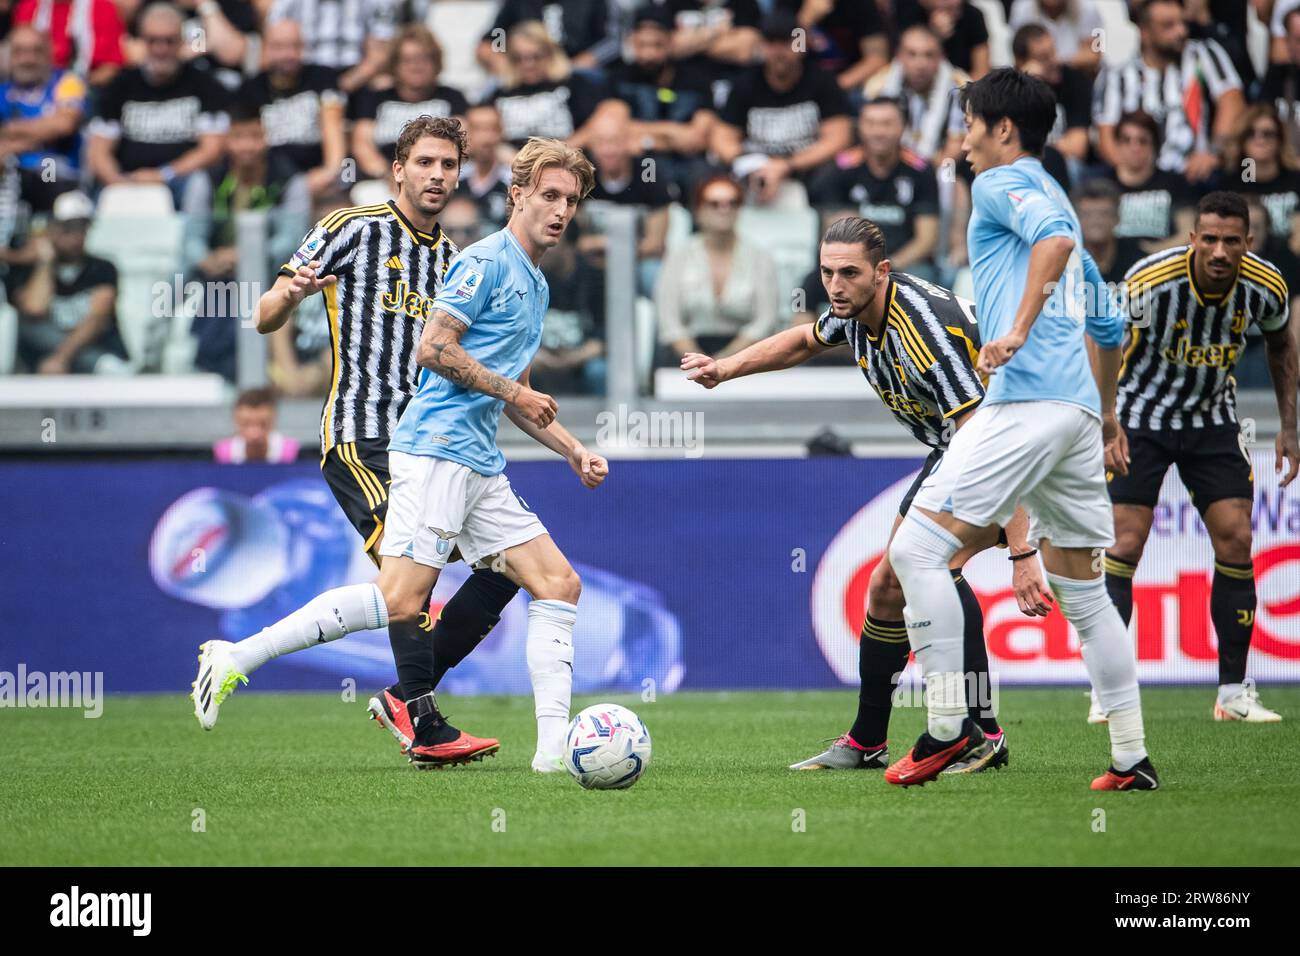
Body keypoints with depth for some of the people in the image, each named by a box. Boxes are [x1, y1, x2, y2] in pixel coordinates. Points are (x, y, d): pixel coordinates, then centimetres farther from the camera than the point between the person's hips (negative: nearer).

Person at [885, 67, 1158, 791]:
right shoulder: (1052, 200, 27)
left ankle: (949, 727, -13)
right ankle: (1132, 759, 9)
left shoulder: (1004, 182, 1)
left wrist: (1018, 331, -25)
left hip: (1026, 401, -9)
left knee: (918, 547, -9)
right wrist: (1107, 416, 38)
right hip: (1077, 408, 9)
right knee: (1084, 590, 11)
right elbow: (1108, 326, 31)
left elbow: (1054, 237, -22)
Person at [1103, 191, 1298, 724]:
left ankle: (1234, 693, 2)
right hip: (1140, 418, -3)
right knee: (1125, 545, -9)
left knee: (1236, 540, -7)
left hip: (1213, 421, 3)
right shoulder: (1149, 281, -26)